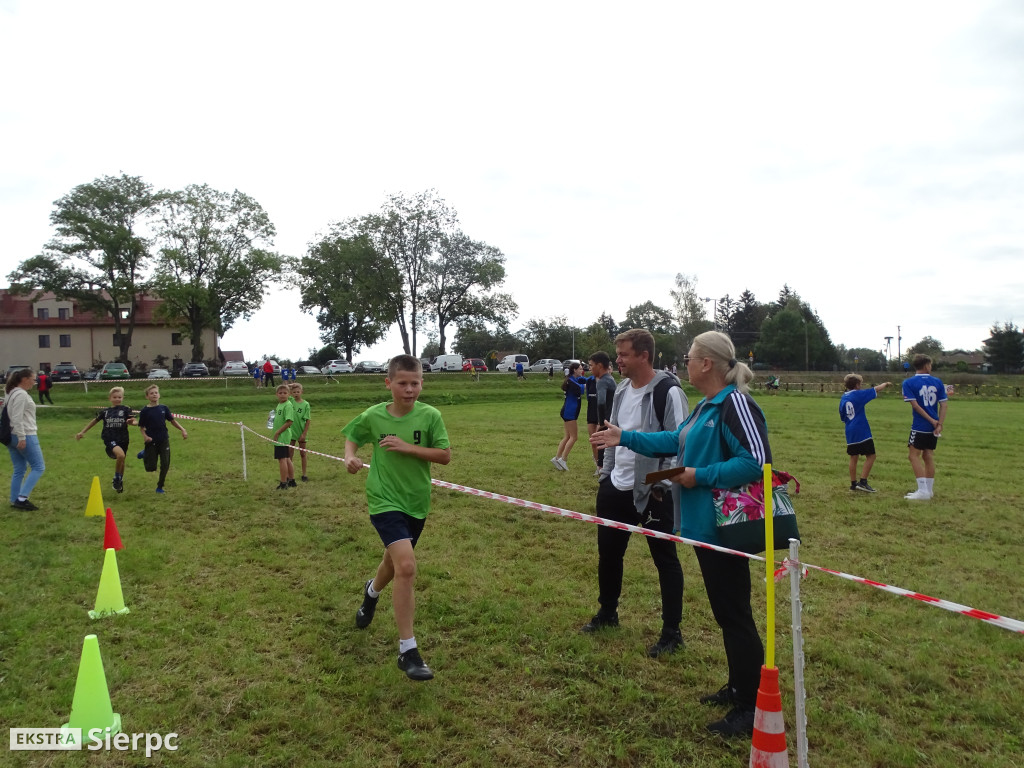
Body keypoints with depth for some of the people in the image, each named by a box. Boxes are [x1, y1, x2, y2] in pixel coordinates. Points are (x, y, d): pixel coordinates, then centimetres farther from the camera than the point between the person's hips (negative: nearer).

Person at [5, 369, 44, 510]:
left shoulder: (12, 392, 16)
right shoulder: (21, 394, -14)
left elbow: (14, 416, 20)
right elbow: (17, 418, -21)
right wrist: (22, 438, -22)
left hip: (12, 436, 10)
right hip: (25, 436, -10)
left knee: (19, 470, 13)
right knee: (38, 467, -4)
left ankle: (15, 501, 15)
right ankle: (22, 498, -10)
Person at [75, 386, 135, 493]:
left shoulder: (126, 410, 2)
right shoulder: (105, 411, 7)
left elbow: (133, 421, -6)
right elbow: (95, 421, 20)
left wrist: (131, 422, -31)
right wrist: (82, 432, 24)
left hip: (123, 440, 1)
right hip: (110, 439, -1)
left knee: (121, 461, 14)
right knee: (120, 455, -28)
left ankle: (120, 482, 38)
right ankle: (116, 478, -8)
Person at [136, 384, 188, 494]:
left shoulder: (164, 408, 1)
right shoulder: (145, 411, -6)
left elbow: (172, 421, 9)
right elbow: (141, 427, -1)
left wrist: (182, 429, -3)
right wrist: (145, 436, -19)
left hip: (164, 440, 2)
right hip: (151, 442, -2)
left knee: (165, 465, 0)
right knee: (151, 468, 2)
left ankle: (160, 486, 19)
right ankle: (144, 454, 33)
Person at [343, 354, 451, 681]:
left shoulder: (430, 416, -9)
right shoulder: (373, 416, -6)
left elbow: (445, 455, -12)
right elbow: (352, 436, 12)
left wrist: (407, 447, -21)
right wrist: (350, 456, -8)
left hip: (416, 502, 3)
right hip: (384, 500, -3)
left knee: (394, 561, 24)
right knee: (407, 566, -21)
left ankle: (372, 590, 62)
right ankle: (408, 650, -9)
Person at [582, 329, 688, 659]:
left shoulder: (668, 391, -15)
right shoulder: (622, 389, 9)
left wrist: (662, 485, -19)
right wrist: (605, 473, 16)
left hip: (653, 492, -8)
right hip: (617, 488, 8)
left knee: (665, 560, 5)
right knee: (608, 552, 17)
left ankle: (672, 633, 17)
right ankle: (607, 612, 38)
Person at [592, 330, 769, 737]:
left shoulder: (734, 403, -19)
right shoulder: (708, 405, 12)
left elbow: (756, 461, -26)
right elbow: (677, 440, 24)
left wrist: (699, 477, -20)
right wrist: (626, 438, 25)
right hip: (705, 524, 10)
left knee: (734, 614, -1)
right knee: (724, 610, 19)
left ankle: (752, 708, 12)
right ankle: (738, 688, 34)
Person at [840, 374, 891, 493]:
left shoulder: (843, 398, 8)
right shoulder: (858, 394, -9)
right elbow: (876, 389, 0)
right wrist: (885, 384, 18)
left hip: (850, 433, 7)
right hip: (862, 432, -6)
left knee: (854, 457, 12)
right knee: (870, 456, 2)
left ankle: (853, 483, 14)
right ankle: (863, 482, -5)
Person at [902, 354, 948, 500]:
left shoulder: (908, 383, -6)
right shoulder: (937, 382, 5)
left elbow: (915, 405, -12)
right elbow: (943, 404, 0)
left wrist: (932, 421, -8)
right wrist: (939, 424, -3)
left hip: (919, 426, -5)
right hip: (934, 427, 5)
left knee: (914, 455, -1)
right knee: (928, 456, 13)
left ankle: (923, 491, -7)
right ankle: (929, 490, 20)